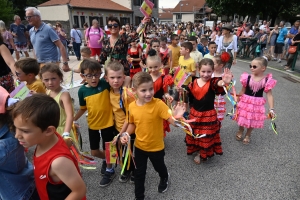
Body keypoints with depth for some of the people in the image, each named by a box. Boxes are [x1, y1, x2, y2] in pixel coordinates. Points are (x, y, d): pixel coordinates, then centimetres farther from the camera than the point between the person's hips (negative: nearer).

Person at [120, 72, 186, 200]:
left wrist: (177, 116, -53)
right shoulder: (132, 106, -12)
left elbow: (172, 121, -31)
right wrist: (126, 134, -12)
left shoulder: (158, 104, -24)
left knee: (159, 167, 26)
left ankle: (165, 178, 62)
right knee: (139, 173, 16)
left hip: (156, 147, -2)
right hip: (139, 146, 2)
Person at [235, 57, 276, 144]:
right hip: (245, 102, 1)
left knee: (253, 121, 16)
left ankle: (248, 135, 42)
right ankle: (240, 132, 45)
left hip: (257, 104, 0)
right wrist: (237, 100, 6)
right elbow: (243, 91, 0)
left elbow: (269, 95, -10)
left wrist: (271, 109, -14)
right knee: (242, 118, 15)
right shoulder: (247, 77, -11)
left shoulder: (267, 81, -14)